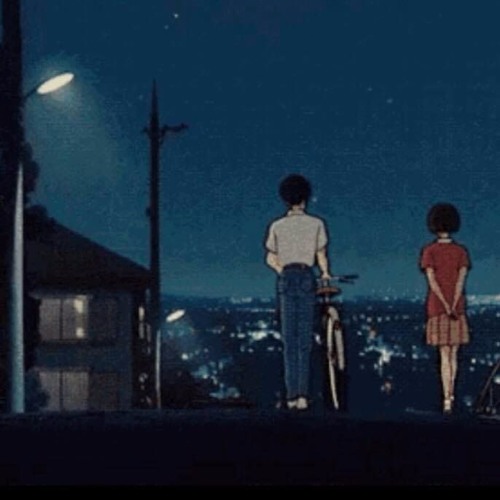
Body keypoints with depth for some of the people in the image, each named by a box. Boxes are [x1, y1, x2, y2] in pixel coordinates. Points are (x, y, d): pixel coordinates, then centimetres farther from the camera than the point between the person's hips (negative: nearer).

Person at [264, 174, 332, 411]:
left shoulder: (277, 226, 7)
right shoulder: (316, 224, 3)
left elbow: (270, 258, 10)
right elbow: (321, 255, 5)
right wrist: (325, 272, 24)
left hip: (285, 279, 1)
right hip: (307, 278, -1)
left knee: (289, 339, 4)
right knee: (305, 339, -2)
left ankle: (292, 394, -3)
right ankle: (303, 393, -12)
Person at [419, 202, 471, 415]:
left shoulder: (429, 251, -1)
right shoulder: (461, 251, 5)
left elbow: (432, 280, -9)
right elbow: (461, 280, -5)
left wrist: (446, 306, -11)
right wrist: (454, 306, -10)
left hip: (437, 308, -2)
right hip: (458, 308, 2)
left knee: (445, 355, -5)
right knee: (453, 354, 10)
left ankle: (447, 400, -12)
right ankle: (450, 395, 16)